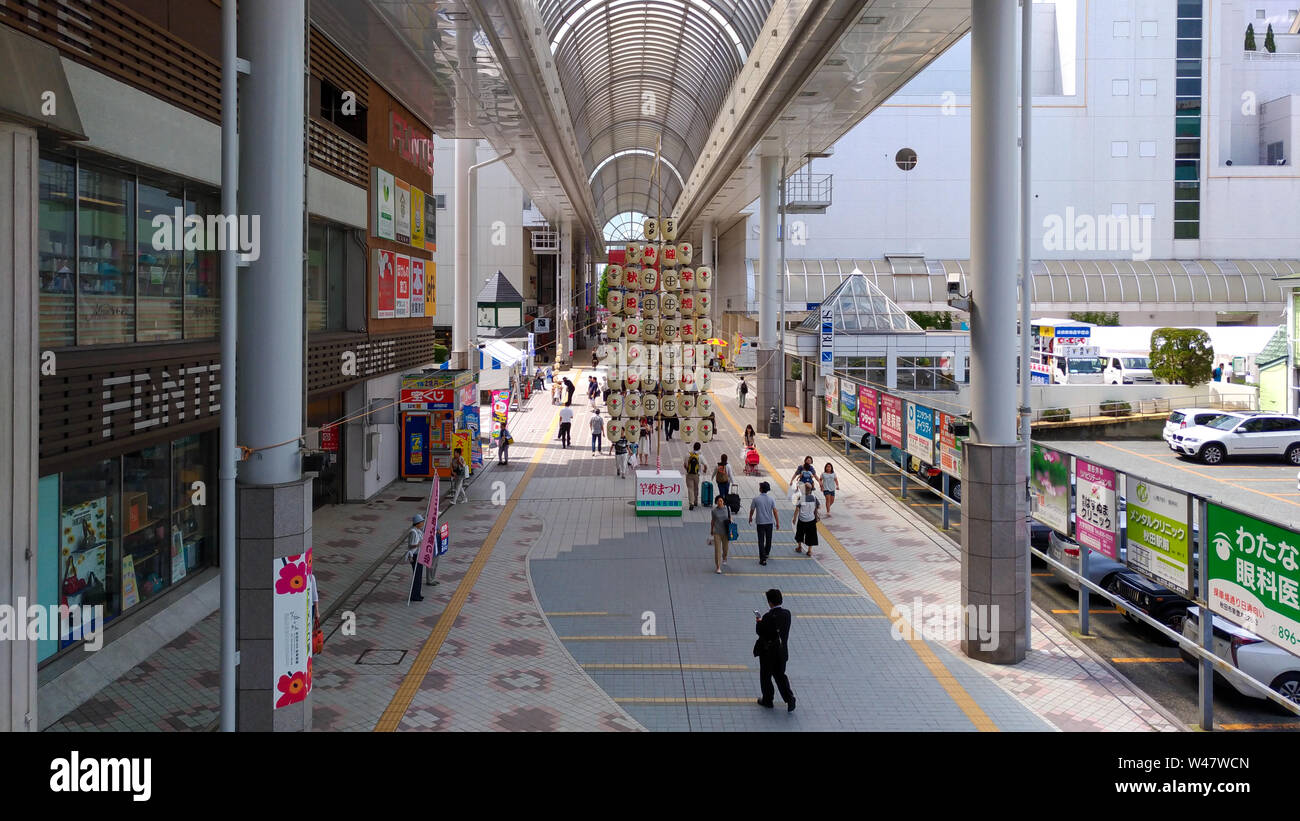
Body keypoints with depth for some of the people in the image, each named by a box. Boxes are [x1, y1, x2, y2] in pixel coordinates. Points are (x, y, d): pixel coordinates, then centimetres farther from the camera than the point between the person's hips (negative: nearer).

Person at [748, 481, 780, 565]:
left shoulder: (756, 499, -10)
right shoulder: (771, 499, -5)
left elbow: (752, 510, 0)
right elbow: (775, 511, -6)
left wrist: (750, 518, 19)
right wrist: (777, 522, 1)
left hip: (760, 523, -3)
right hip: (769, 522, 3)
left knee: (761, 541, 0)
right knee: (768, 539, 21)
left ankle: (763, 559, -4)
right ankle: (766, 553, 40)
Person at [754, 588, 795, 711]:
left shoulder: (768, 617, -25)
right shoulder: (786, 613, -6)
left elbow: (760, 632, -18)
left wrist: (758, 621, 3)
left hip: (768, 652, -6)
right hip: (782, 651, 6)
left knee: (765, 676, 14)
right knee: (780, 675, 18)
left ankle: (767, 700, 27)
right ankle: (789, 699, 7)